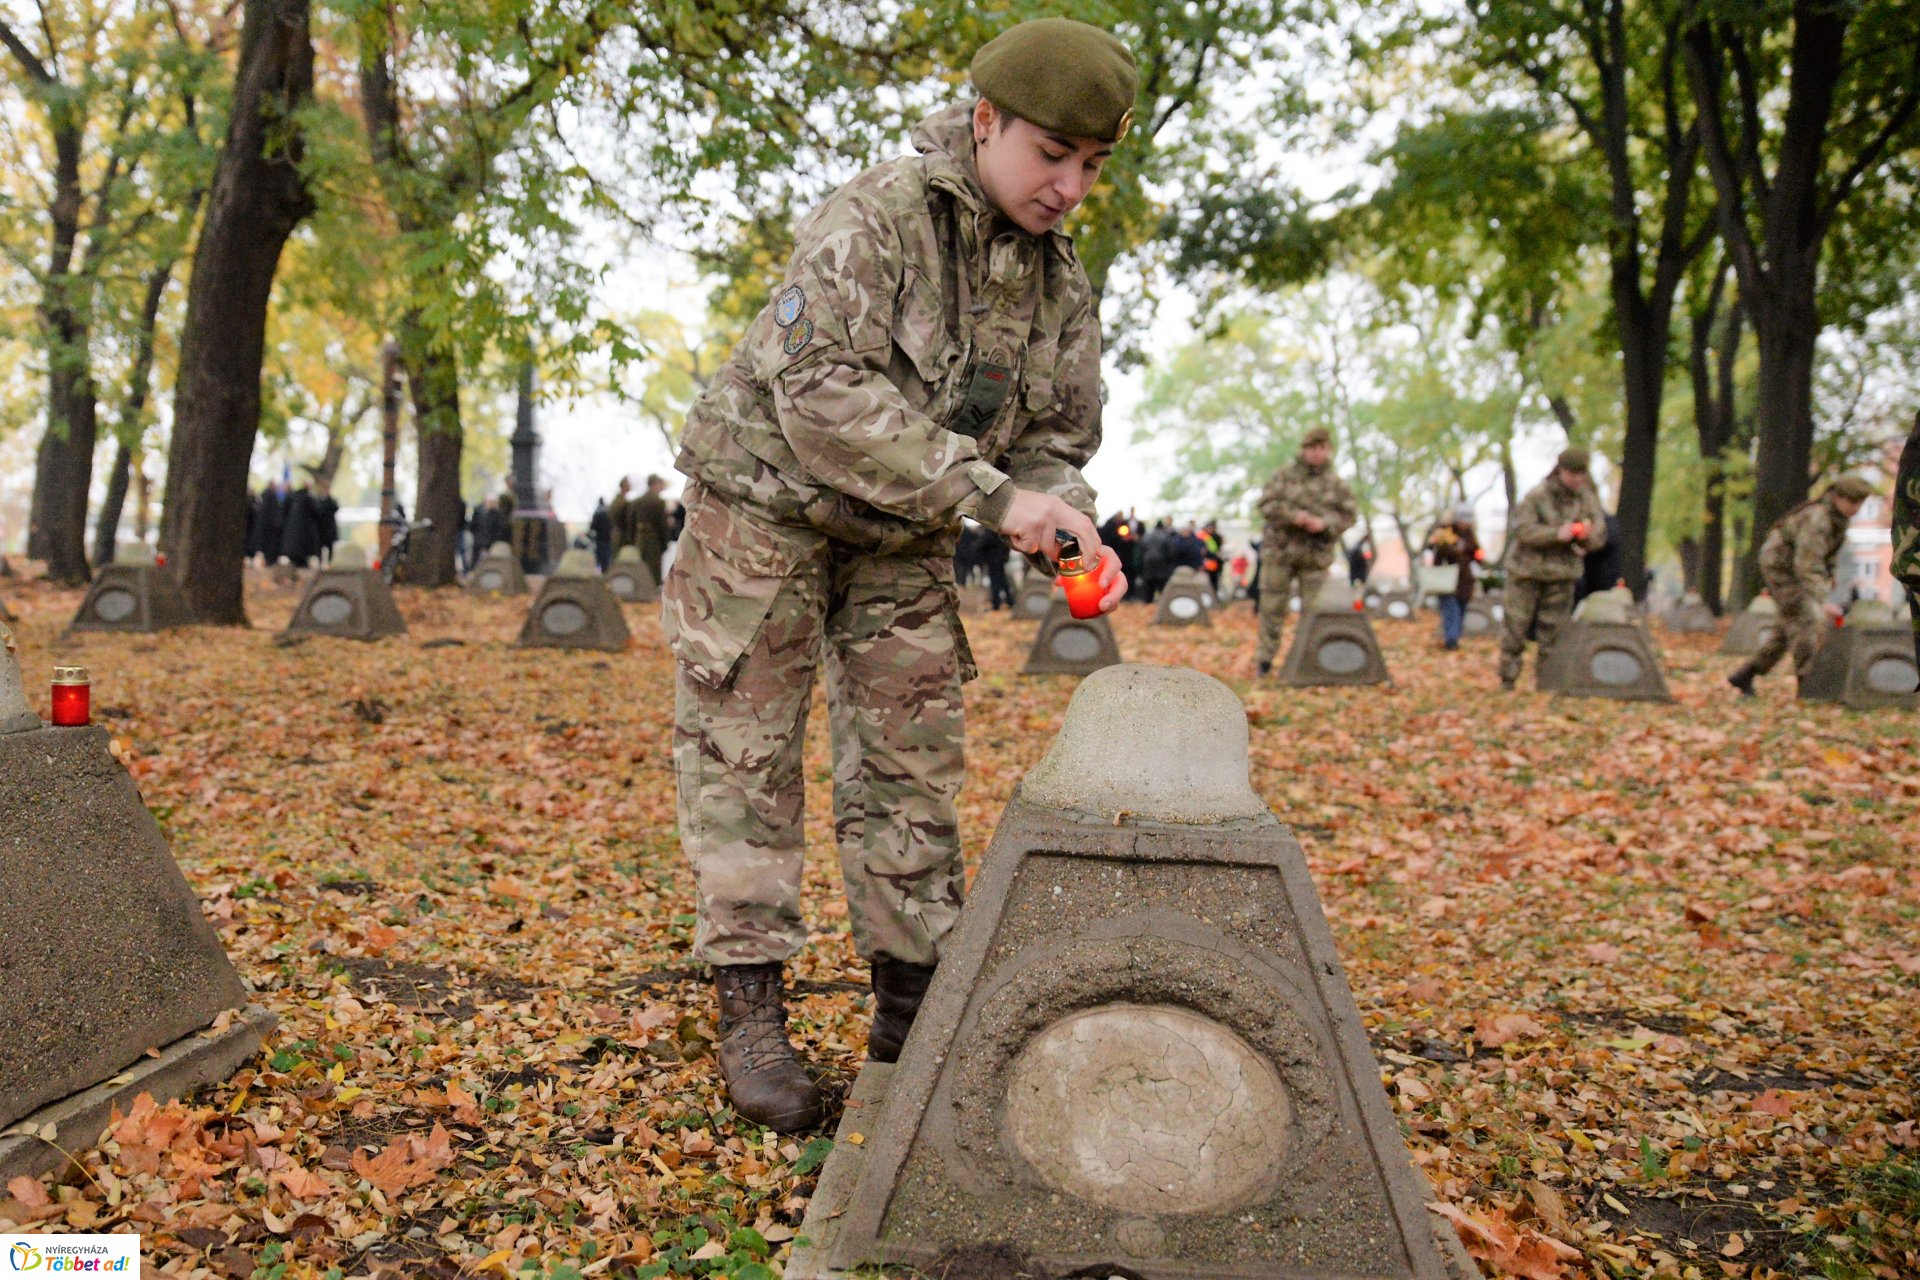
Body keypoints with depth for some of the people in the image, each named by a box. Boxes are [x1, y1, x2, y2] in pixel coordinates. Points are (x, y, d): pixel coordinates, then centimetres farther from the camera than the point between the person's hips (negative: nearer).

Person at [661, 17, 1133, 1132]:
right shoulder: (871, 222, -23)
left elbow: (1056, 435, 3)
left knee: (913, 764, 3)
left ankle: (914, 1007, 14)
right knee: (747, 756, -3)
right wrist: (988, 492, -37)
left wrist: (1073, 534, -19)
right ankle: (751, 1013, 7)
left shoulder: (1062, 278, -1)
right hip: (767, 504, -5)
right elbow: (825, 395, -33)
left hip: (901, 541, 6)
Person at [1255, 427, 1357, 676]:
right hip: (1280, 552, -1)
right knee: (1273, 607, 1)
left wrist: (1325, 524, -15)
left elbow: (1349, 515, 3)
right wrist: (1294, 516, -19)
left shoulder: (1337, 485, 9)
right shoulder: (1284, 477, 4)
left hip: (1316, 555, 1)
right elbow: (1267, 505, -5)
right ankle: (1265, 659, 9)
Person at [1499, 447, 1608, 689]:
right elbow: (1524, 530, -17)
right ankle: (1507, 680, 9)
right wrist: (1556, 534, -30)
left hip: (1562, 572, 3)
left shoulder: (1586, 498, 2)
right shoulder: (1536, 496, -10)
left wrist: (1588, 536, -22)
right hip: (1527, 570, -3)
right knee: (1516, 626, -1)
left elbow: (1600, 534, 2)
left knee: (1553, 631, 3)